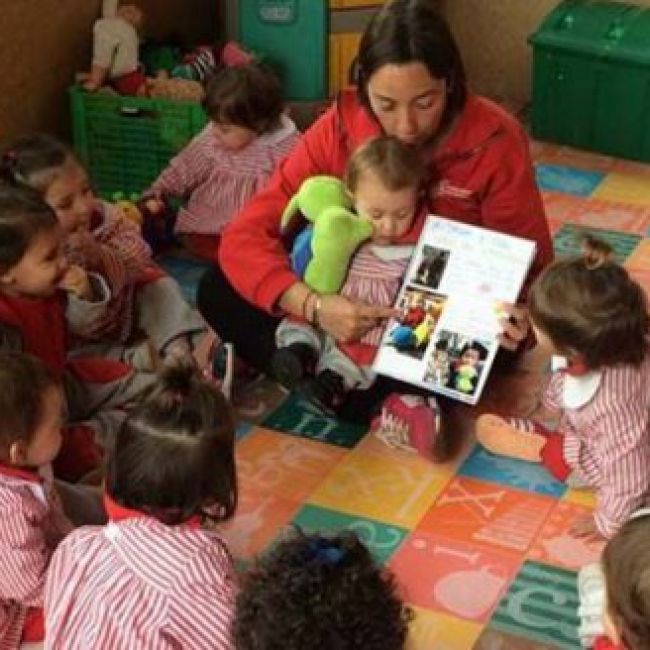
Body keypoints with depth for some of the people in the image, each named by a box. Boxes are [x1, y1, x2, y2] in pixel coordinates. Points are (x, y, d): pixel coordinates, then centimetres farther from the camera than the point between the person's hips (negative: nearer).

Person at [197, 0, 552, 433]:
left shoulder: (496, 141, -23)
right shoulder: (340, 128, -18)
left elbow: (530, 260, -12)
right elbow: (247, 235, -21)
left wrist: (514, 316, -37)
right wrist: (312, 304, -41)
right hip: (355, 302, 3)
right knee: (218, 292, -15)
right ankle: (389, 399, -15)